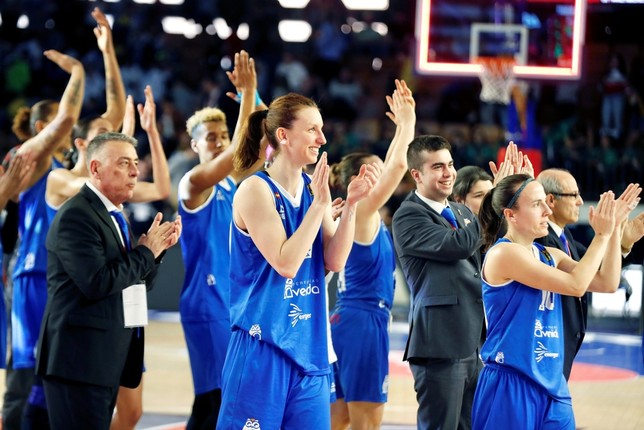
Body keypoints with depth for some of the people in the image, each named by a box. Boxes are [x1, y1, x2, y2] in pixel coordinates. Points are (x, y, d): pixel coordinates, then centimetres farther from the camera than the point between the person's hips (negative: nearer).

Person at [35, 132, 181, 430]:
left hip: (107, 359, 9)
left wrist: (157, 247, 3)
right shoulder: (76, 216, -12)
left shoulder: (114, 215, 17)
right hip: (80, 360, -9)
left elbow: (137, 282, 20)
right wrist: (146, 251, -11)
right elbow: (98, 282, -22)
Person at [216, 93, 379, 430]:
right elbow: (285, 263, -19)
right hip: (263, 344, -6)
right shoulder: (256, 190, -11)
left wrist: (351, 203, -8)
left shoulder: (314, 187, 8)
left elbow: (334, 262, 3)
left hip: (309, 346, 6)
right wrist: (319, 203, -18)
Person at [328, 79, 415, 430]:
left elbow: (392, 166, 25)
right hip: (364, 322, -9)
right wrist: (407, 123, -7)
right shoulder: (363, 212, -10)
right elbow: (399, 165, -18)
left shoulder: (359, 215, 14)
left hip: (345, 321, 9)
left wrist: (403, 126, 22)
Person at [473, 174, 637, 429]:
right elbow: (575, 285, -17)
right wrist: (602, 235, -9)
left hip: (551, 385, 8)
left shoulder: (549, 256, 11)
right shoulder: (503, 253, -13)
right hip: (510, 386, -8)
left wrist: (615, 229, -1)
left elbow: (607, 282, 6)